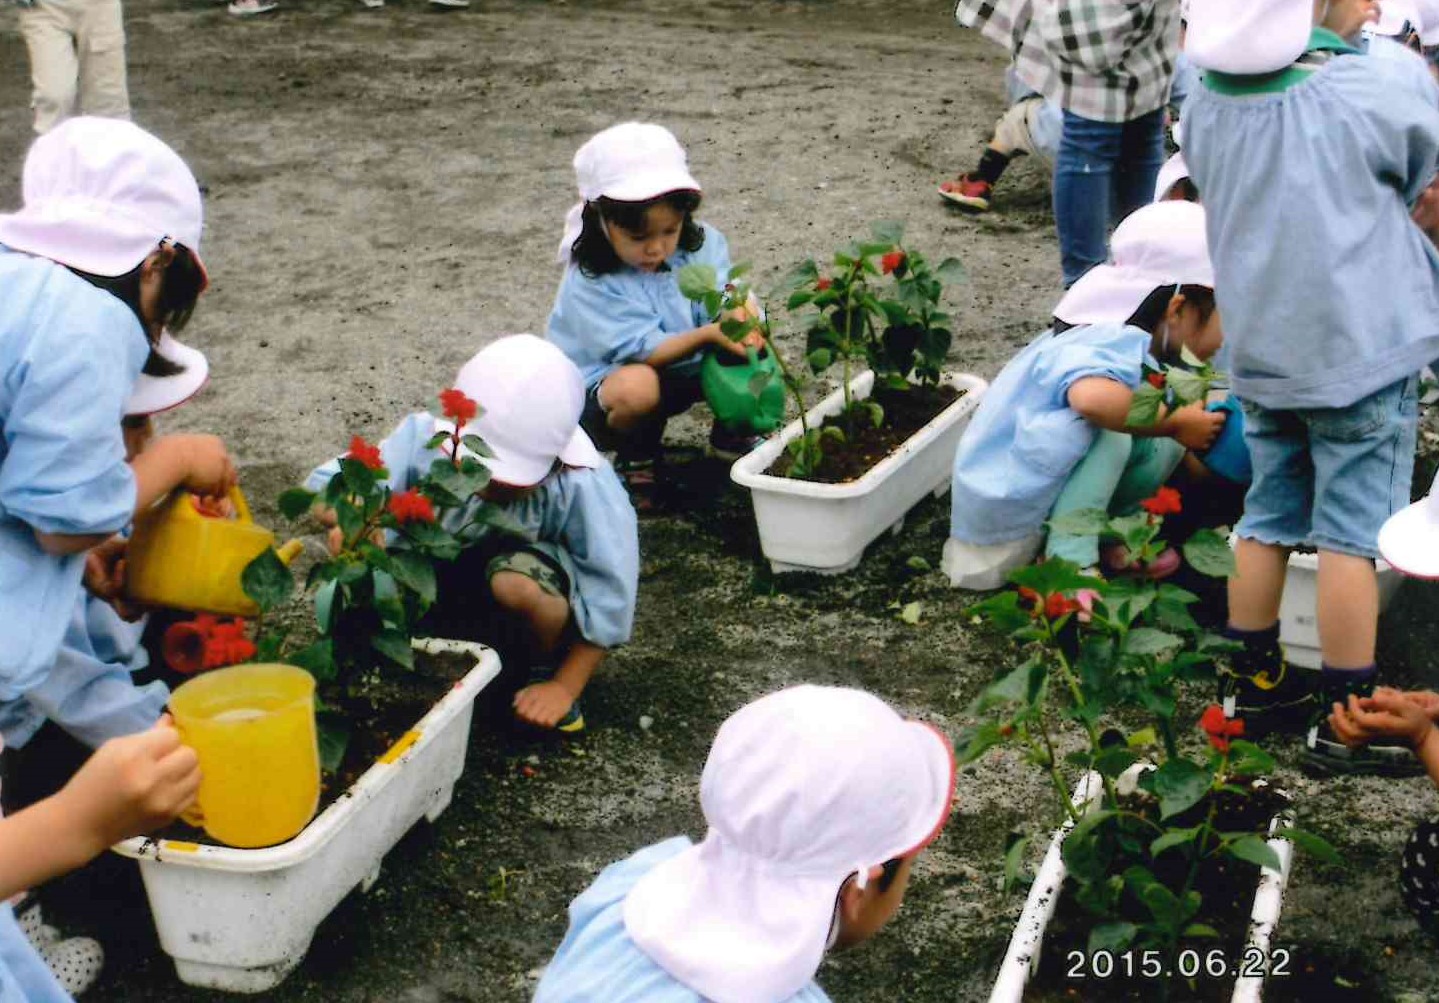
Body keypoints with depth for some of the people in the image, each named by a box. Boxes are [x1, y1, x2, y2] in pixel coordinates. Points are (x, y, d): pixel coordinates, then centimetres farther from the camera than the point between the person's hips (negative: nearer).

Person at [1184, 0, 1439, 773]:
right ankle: (1347, 721, 10)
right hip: (1362, 351, -5)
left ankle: (1255, 684, 27)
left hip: (1262, 353, 6)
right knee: (1353, 536, 2)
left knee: (1267, 522, 16)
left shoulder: (1205, 109, 0)